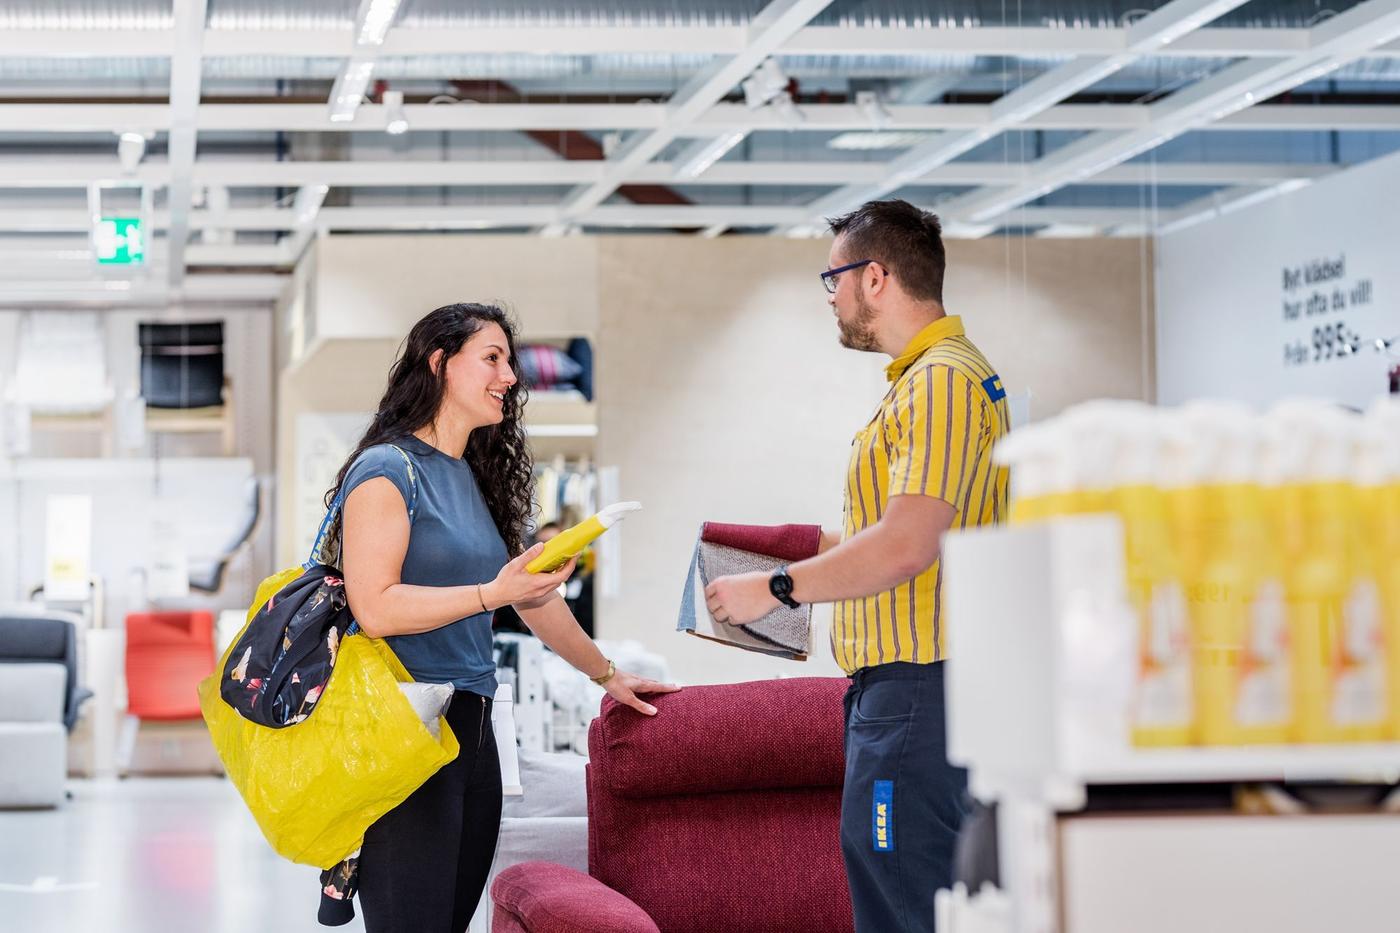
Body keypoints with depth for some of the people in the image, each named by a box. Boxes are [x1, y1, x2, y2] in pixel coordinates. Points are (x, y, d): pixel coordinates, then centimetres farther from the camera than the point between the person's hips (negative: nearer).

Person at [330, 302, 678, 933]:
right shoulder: (388, 470, -7)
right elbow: (374, 609, -17)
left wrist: (606, 674, 33)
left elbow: (533, 596, 27)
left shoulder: (476, 478, 17)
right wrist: (493, 592, -19)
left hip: (471, 727, 8)